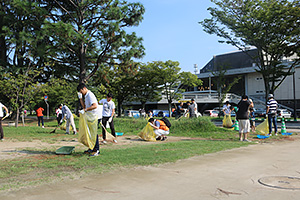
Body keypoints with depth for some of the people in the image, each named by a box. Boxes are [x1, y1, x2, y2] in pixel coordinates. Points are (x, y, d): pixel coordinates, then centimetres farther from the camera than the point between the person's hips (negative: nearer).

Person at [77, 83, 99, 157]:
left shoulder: (90, 95, -14)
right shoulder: (86, 96, 17)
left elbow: (95, 106, -26)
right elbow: (84, 106, 18)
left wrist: (85, 110, -27)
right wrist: (80, 98, 10)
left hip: (93, 117, -10)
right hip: (88, 117, 10)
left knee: (94, 133, -7)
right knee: (89, 133, 14)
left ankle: (96, 150, -2)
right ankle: (91, 148, 23)